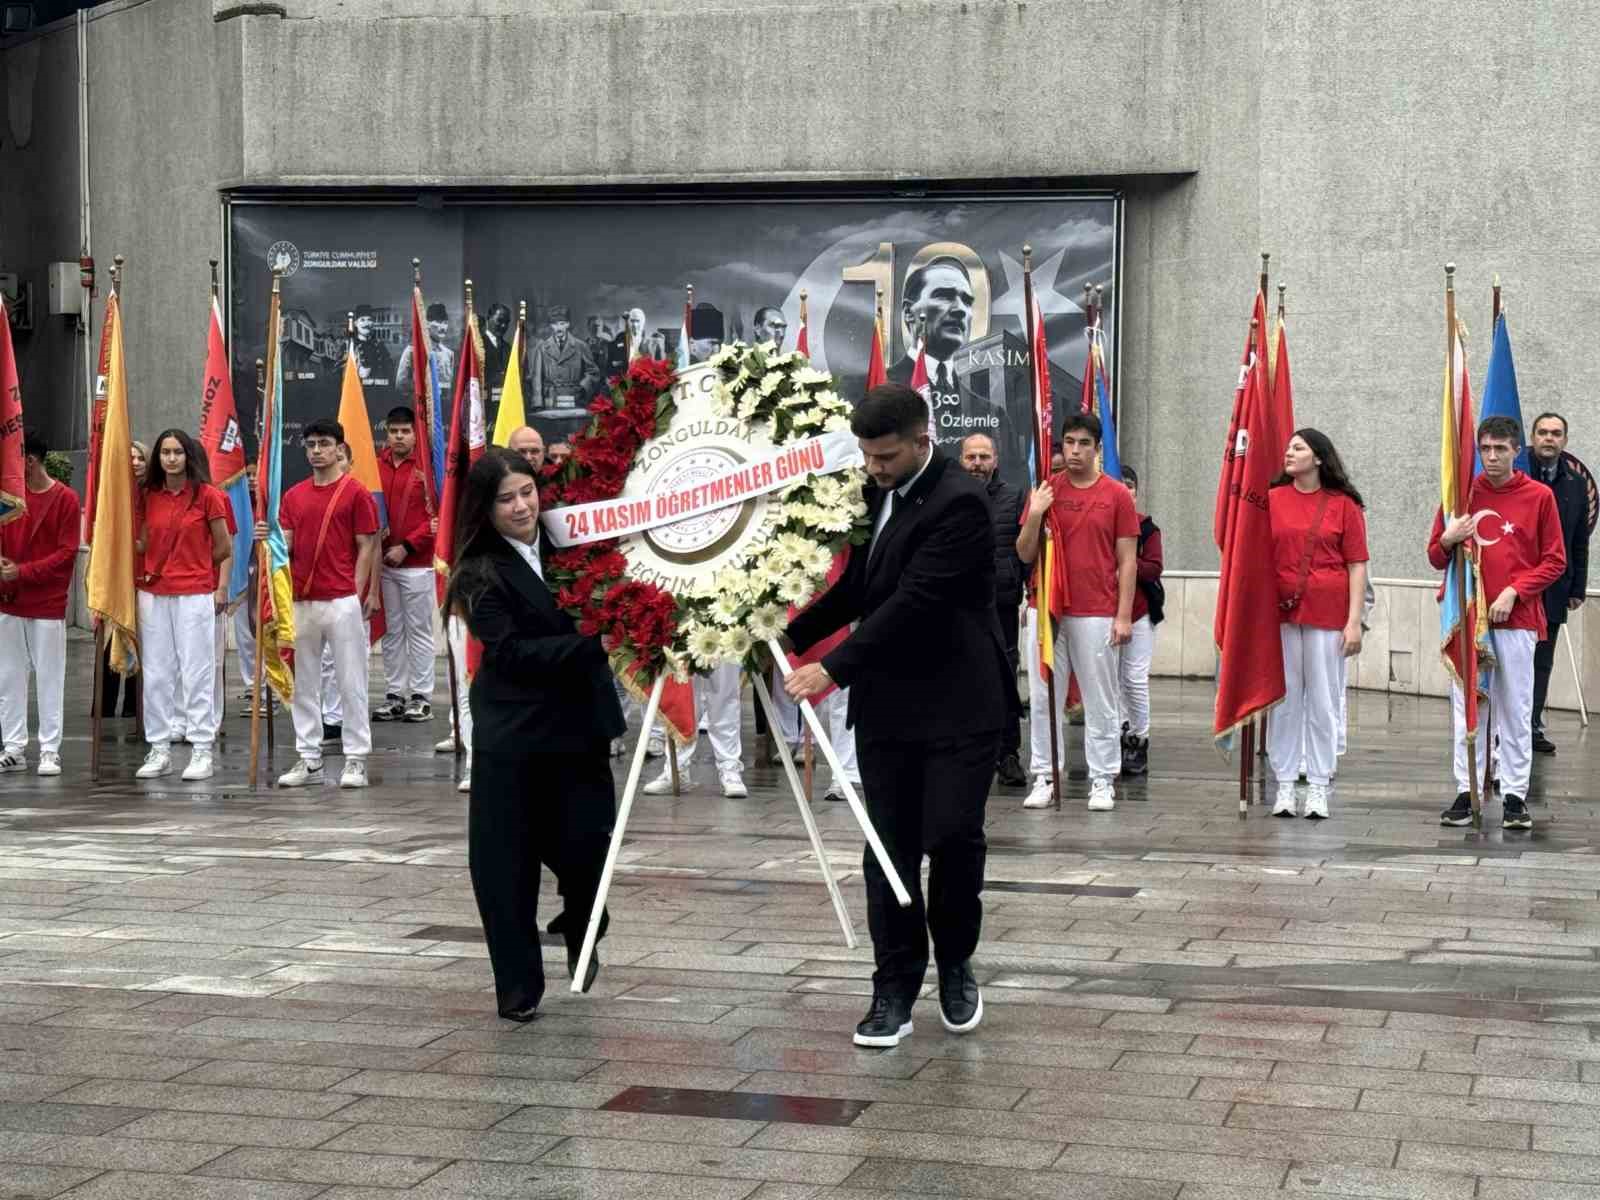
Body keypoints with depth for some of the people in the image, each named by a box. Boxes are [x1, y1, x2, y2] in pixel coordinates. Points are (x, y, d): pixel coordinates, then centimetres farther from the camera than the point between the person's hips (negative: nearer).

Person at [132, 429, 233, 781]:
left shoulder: (207, 495, -3)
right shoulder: (148, 496, 8)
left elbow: (224, 547, 3)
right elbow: (142, 544, 16)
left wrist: (221, 586, 2)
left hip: (195, 593, -4)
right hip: (153, 593, 4)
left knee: (196, 673, -2)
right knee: (156, 674, 6)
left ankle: (202, 752, 2)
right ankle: (159, 750, 13)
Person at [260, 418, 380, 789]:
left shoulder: (355, 493, -1)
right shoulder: (293, 496, 12)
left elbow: (366, 548, -2)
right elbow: (286, 546, 9)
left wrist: (356, 594, -8)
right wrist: (267, 537, -12)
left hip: (342, 602, -5)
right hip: (301, 602, 5)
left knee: (351, 682, -1)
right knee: (303, 683, 8)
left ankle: (356, 759, 4)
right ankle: (308, 759, 15)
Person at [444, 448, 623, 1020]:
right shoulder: (482, 575, -8)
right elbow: (511, 652, -18)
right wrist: (590, 644, -26)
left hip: (579, 726, 3)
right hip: (512, 733, -3)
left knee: (584, 846, -4)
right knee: (508, 863, 0)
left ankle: (580, 931, 30)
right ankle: (519, 988, 13)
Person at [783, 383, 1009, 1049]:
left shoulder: (960, 502, -16)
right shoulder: (877, 493, 9)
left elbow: (914, 602, -22)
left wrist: (833, 668, -23)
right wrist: (791, 636, 8)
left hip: (957, 703, -6)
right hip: (887, 704, 6)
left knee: (953, 837, -5)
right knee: (889, 848, 5)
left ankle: (954, 965, 19)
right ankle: (894, 989, 10)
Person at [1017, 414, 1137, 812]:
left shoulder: (1116, 495, 0)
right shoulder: (1045, 492, 5)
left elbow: (1128, 561, 0)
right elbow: (1025, 554, 5)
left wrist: (1124, 615, -6)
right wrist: (1034, 516, -12)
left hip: (1097, 615, -2)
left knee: (1100, 700, 2)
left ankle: (1103, 782, 8)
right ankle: (1044, 779, 11)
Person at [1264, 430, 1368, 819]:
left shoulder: (1343, 505, 1)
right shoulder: (1272, 499, 6)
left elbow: (1357, 566, 0)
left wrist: (1354, 620, -6)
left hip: (1327, 614, -2)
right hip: (1280, 612, 2)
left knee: (1323, 700, 3)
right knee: (1284, 698, 5)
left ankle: (1319, 787, 10)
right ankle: (1284, 785, 12)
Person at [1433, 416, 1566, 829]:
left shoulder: (1539, 497, 2)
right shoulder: (1461, 494, 8)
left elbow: (1555, 561, 2)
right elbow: (1436, 558, 12)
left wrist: (1514, 592, -10)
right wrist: (1447, 540, -10)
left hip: (1516, 620, -2)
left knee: (1515, 710, 0)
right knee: (1465, 707, 2)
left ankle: (1515, 796, 5)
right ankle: (1466, 792, 6)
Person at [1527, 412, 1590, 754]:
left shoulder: (1576, 485, 9)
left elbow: (1580, 543, 13)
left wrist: (1578, 589, 10)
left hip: (1553, 589, 4)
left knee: (1542, 662, 7)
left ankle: (1533, 728, 12)